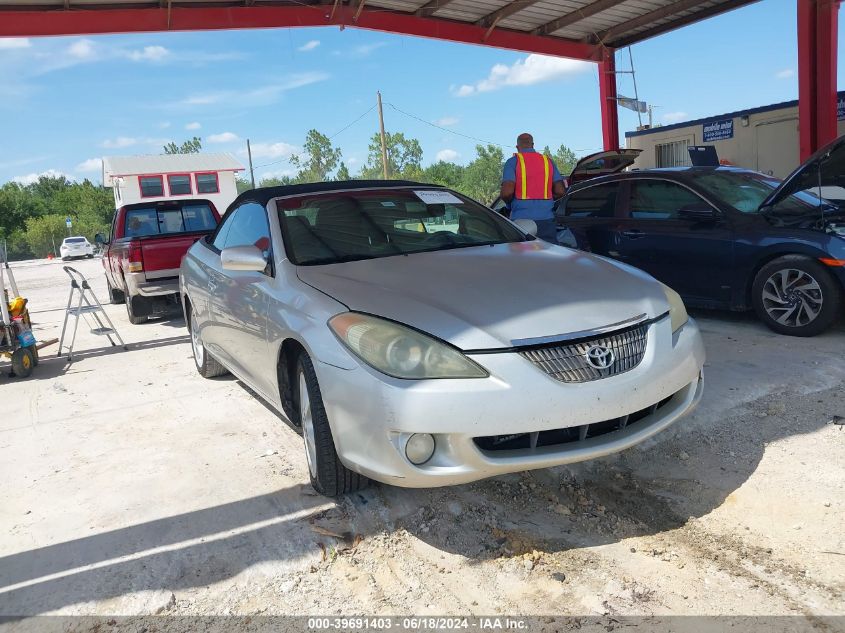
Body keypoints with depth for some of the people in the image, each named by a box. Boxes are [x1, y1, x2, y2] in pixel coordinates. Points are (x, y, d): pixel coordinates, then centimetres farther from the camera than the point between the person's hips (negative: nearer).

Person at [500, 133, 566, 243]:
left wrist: (509, 202, 9)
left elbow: (507, 192, -11)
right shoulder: (548, 161, 12)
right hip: (546, 219, 3)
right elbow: (560, 191, 6)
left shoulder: (513, 161, 1)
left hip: (521, 219, -3)